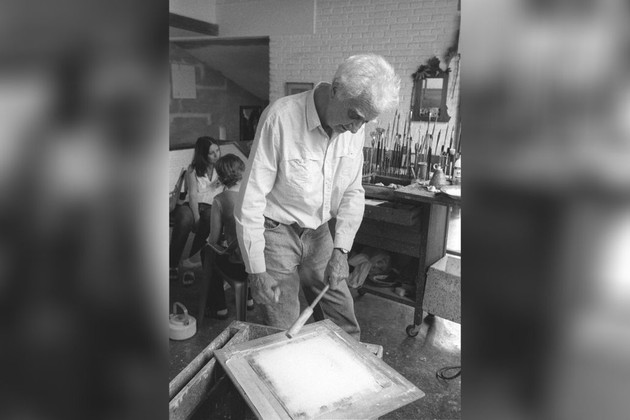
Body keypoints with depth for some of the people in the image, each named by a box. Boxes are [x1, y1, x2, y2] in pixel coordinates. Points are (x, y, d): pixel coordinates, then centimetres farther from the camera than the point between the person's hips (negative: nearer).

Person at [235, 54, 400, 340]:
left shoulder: (354, 128, -6)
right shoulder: (281, 118, -23)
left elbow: (353, 192, 3)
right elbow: (250, 199, -20)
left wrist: (340, 250, -8)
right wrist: (256, 271, -17)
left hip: (319, 234, 5)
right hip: (276, 233, -5)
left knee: (344, 326, 10)